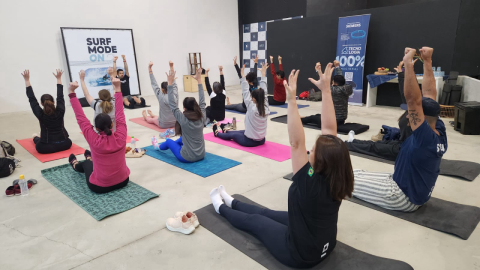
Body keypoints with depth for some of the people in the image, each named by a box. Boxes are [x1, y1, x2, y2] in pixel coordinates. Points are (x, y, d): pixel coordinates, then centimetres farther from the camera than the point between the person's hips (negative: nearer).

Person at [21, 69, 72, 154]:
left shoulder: (41, 115, -10)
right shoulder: (60, 112, -7)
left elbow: (32, 99, -3)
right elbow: (60, 97, 4)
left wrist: (27, 80, 0)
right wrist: (59, 78, 10)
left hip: (46, 148, -1)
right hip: (64, 144, 1)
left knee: (35, 136, 34)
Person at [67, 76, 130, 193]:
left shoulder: (94, 141, -21)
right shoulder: (120, 137, -17)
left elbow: (81, 119, -16)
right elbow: (120, 116, -9)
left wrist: (72, 93, -13)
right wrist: (118, 89, -6)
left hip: (99, 187, -2)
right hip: (123, 181, 3)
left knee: (86, 164, 31)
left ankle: (75, 165, 65)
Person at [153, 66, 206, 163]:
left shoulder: (183, 119, -21)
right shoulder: (201, 117, -9)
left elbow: (172, 105, -16)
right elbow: (202, 102, 2)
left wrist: (170, 83, -15)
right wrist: (199, 80, 4)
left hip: (187, 158, -5)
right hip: (201, 155, 5)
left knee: (169, 141, 25)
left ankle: (158, 147, 59)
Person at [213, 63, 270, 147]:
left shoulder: (252, 109, -24)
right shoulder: (266, 109, -9)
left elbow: (245, 93, -18)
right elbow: (263, 92, -2)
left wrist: (243, 75, -13)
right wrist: (263, 74, 4)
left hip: (250, 141, -6)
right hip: (261, 140, 6)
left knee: (233, 135, 21)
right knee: (242, 132, 32)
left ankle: (217, 133, 48)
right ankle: (225, 131, 58)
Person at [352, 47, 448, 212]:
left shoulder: (426, 138, -31)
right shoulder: (439, 133, -7)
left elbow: (413, 99, -38)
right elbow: (429, 95, -4)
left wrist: (408, 62, -37)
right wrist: (427, 61, -5)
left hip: (404, 198, -8)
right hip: (417, 192, 8)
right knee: (361, 174, 19)